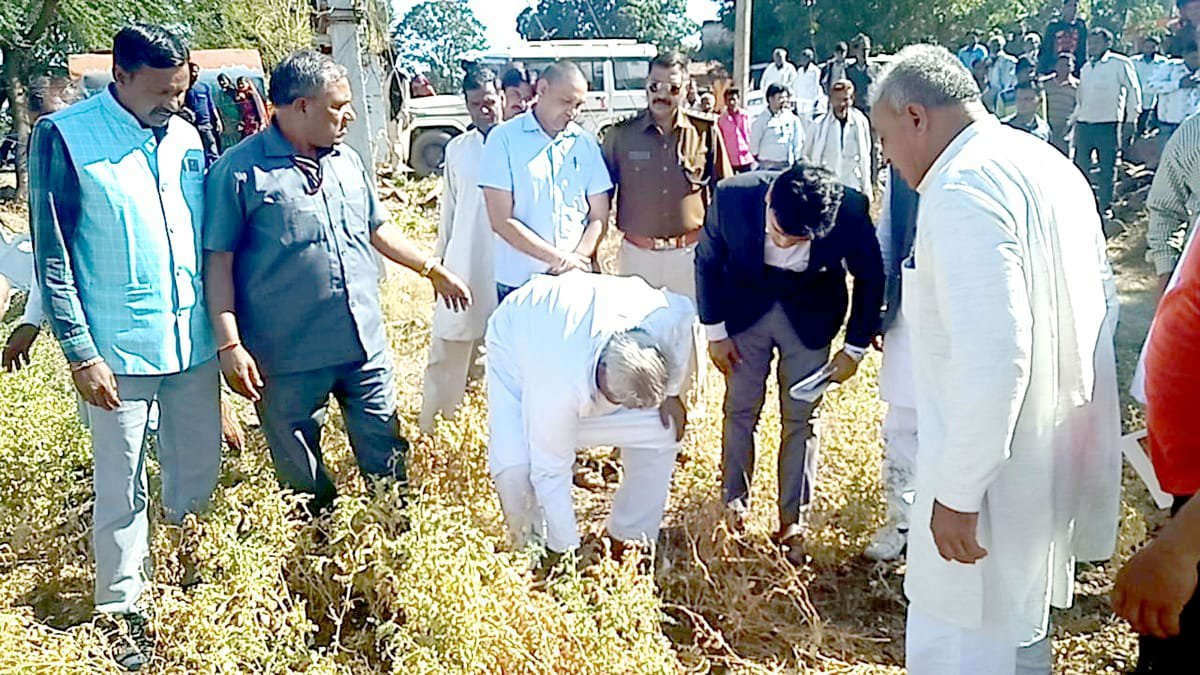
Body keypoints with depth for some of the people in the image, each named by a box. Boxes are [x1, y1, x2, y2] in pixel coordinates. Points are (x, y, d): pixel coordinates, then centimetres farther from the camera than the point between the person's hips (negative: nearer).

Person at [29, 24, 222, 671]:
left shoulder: (186, 135, 6)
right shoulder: (62, 137, -8)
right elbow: (52, 257, -8)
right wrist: (80, 353, -11)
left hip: (195, 341, 5)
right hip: (121, 349, -4)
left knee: (199, 471, 15)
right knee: (122, 487, 5)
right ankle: (122, 611, 22)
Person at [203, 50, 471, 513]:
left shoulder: (348, 161, 11)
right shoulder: (240, 170, -9)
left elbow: (377, 228, 23)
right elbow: (217, 261, -9)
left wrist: (433, 270, 22)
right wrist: (230, 345, -15)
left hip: (366, 347, 5)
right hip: (288, 359, -5)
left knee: (387, 458, 14)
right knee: (303, 481, 11)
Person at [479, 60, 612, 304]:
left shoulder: (586, 144, 7)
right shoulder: (504, 138, -4)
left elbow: (599, 218, 6)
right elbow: (501, 221, -10)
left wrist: (576, 260, -12)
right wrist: (558, 257, -14)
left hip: (577, 282, 3)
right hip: (518, 283, -2)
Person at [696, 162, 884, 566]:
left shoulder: (850, 211, -30)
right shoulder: (733, 196, -29)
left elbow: (870, 277, -10)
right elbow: (708, 260, -9)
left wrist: (855, 349, -6)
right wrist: (715, 332, -5)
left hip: (809, 318, 0)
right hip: (745, 309, 1)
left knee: (801, 420, 3)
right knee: (740, 409, 6)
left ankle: (793, 522, 17)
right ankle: (734, 504, 25)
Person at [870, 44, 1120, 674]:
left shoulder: (961, 189, -21)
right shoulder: (1048, 164, 10)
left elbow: (991, 357, -28)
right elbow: (1101, 301, 18)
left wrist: (958, 492, -21)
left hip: (998, 472, -10)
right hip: (1057, 453, 10)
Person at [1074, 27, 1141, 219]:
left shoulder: (1120, 63, -2)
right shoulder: (1086, 68, 16)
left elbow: (1133, 90, -1)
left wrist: (1131, 120, -4)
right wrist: (1075, 118, 16)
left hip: (1108, 125, -5)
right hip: (1084, 124, 5)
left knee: (1107, 169, 1)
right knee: (1080, 165, 3)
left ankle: (1105, 207, 9)